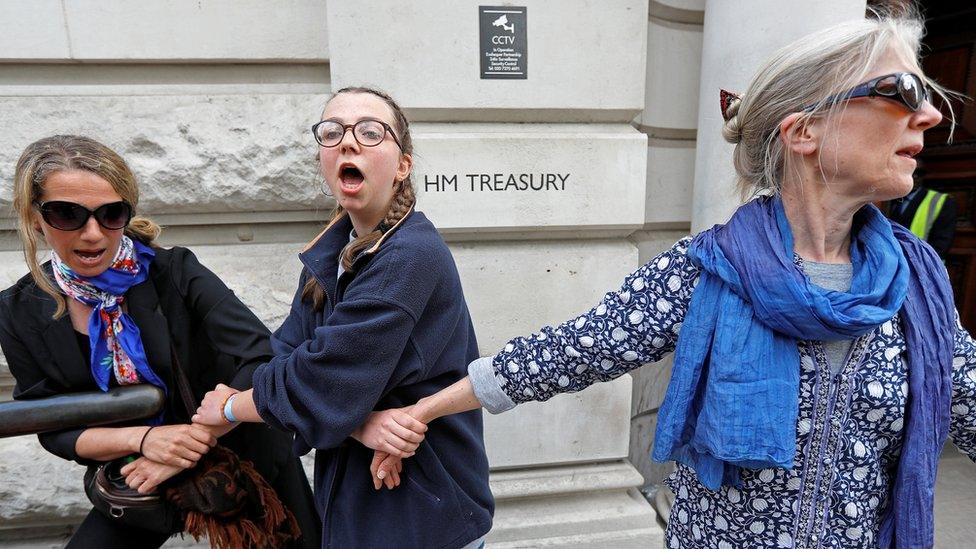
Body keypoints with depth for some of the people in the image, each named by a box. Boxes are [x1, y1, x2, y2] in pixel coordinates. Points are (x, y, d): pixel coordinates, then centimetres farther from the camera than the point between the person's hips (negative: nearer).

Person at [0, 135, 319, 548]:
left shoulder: (174, 271, -19)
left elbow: (264, 359, -26)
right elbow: (53, 428, -4)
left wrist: (199, 441, -29)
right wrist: (141, 438, -23)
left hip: (237, 455, -2)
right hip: (135, 483, 3)